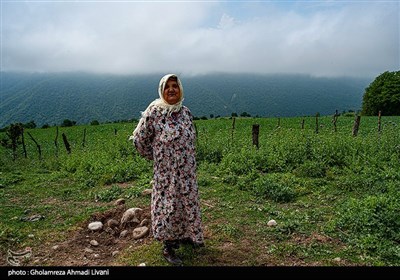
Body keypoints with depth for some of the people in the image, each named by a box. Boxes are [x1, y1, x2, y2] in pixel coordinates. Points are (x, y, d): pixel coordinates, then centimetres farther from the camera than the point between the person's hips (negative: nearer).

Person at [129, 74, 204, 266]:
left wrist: (189, 160, 14)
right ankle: (168, 248, 24)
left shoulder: (185, 112, 2)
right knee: (168, 205, 6)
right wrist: (153, 157, 1)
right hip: (166, 171, -5)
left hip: (187, 170, 6)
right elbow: (139, 139, -7)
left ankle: (184, 235, 42)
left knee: (187, 202, 18)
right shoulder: (153, 112, -14)